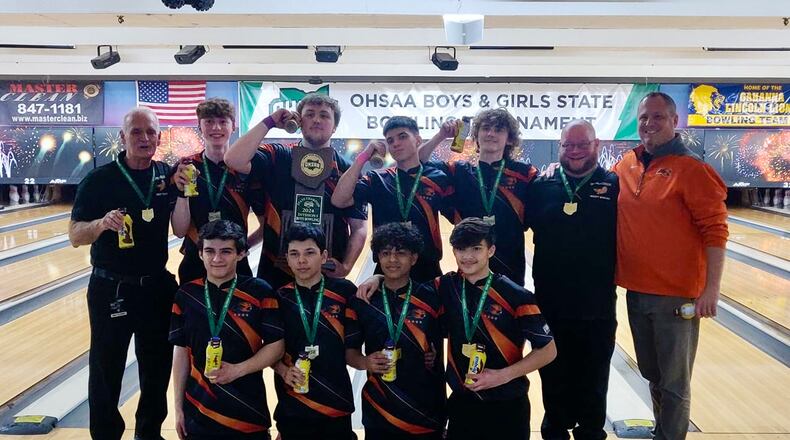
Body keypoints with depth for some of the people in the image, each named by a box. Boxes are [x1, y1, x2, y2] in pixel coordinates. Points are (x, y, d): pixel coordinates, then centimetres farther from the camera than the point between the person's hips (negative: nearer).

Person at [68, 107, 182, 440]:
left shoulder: (168, 176, 1)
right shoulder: (99, 180, -7)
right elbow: (75, 236, -8)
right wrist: (102, 223, -29)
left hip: (158, 287, 3)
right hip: (111, 290, -3)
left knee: (158, 367, 15)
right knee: (106, 371, 7)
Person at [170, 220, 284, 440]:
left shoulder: (259, 291, -7)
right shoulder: (186, 294, 1)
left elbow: (276, 345, -6)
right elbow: (181, 351, 6)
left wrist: (238, 370, -17)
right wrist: (178, 407, 6)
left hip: (249, 410, -2)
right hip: (198, 411, 2)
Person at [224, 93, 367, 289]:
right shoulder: (277, 157, 3)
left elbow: (359, 227, 2)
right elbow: (234, 160, -14)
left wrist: (346, 266, -12)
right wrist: (269, 122, -8)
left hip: (328, 275, 1)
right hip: (276, 272, 0)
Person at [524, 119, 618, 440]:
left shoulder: (615, 186, -2)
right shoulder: (542, 187, 2)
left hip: (597, 305, -1)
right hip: (551, 302, 1)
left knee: (593, 378, 15)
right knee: (554, 376, 16)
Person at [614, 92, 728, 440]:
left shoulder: (692, 169, -12)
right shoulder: (625, 165, 5)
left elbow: (715, 232, -13)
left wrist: (711, 289, -16)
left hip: (676, 295, -6)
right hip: (636, 291, 6)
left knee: (674, 382, 7)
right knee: (651, 374, 21)